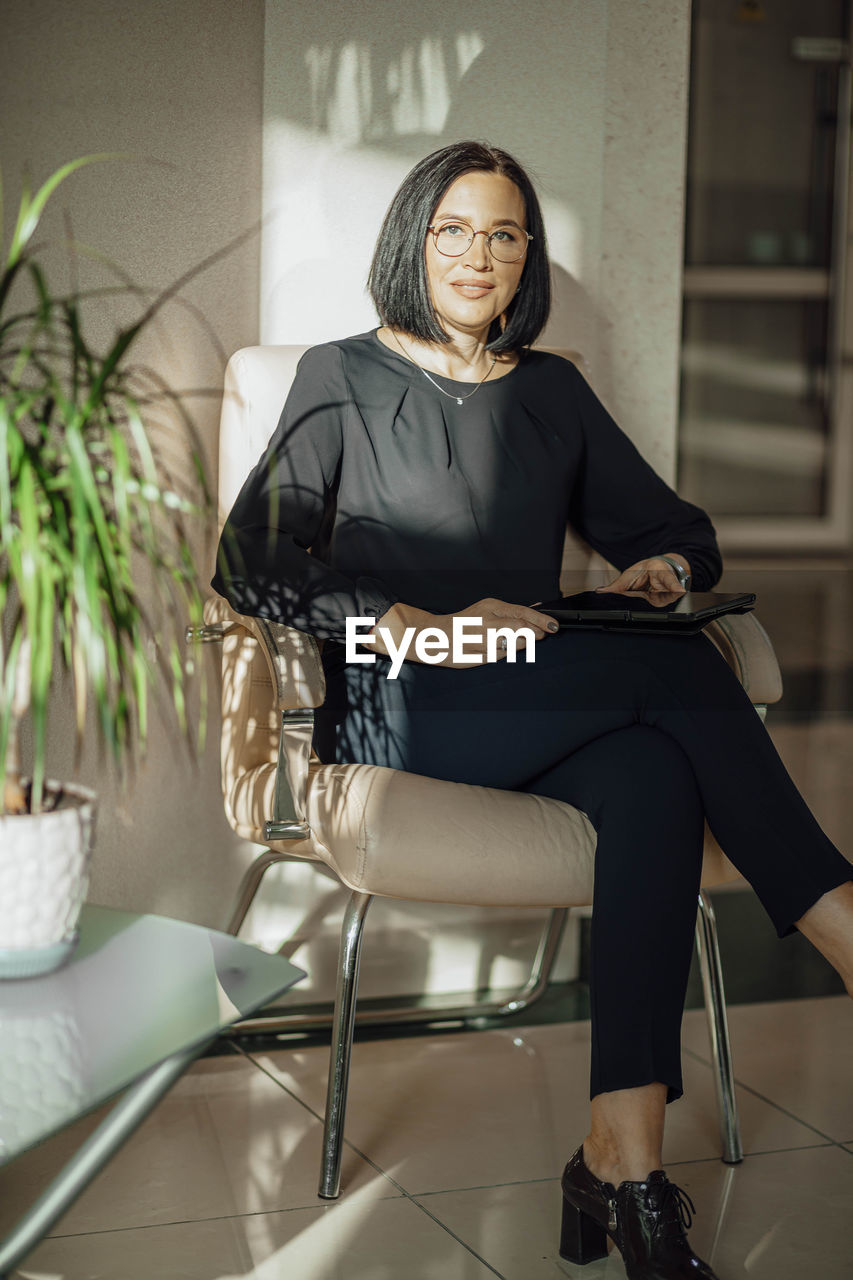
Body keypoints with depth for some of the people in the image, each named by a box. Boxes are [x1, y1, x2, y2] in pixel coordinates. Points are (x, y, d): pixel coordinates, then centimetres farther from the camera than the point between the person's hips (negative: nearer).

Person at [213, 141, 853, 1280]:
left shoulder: (552, 392, 23)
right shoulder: (343, 378, 11)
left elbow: (677, 527, 27)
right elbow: (249, 562, -2)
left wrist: (668, 566, 0)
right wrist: (421, 627, -17)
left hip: (546, 711, 4)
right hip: (398, 715, -3)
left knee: (654, 779, -34)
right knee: (670, 668, -29)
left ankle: (624, 1162, -39)